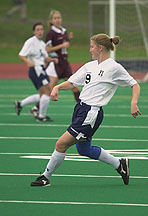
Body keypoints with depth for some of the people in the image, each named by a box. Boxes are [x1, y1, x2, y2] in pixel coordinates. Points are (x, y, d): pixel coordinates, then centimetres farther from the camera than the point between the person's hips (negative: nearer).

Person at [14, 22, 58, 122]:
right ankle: (42, 116, -3)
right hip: (35, 69, -9)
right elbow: (21, 55, -14)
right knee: (47, 92, -13)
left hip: (41, 70, 9)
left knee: (42, 95, 13)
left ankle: (20, 104, 23)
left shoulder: (42, 44, 16)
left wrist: (52, 59, 4)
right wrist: (28, 61, -33)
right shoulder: (30, 42, -9)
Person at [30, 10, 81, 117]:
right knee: (50, 88, -9)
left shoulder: (64, 31, 11)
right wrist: (62, 45, -18)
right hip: (55, 63, -7)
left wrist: (69, 39, 4)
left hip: (64, 62, 7)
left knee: (74, 84, 5)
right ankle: (35, 109, -1)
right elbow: (47, 49, -16)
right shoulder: (51, 33, -12)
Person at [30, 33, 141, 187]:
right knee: (84, 149, 20)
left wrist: (134, 103, -17)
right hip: (80, 108, 9)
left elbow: (135, 85, -3)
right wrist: (58, 87, -4)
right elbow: (71, 82, 16)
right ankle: (119, 164, 33)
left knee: (61, 144, -9)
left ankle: (46, 177, 6)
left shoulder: (114, 67, -8)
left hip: (92, 113, -9)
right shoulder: (89, 66, 12)